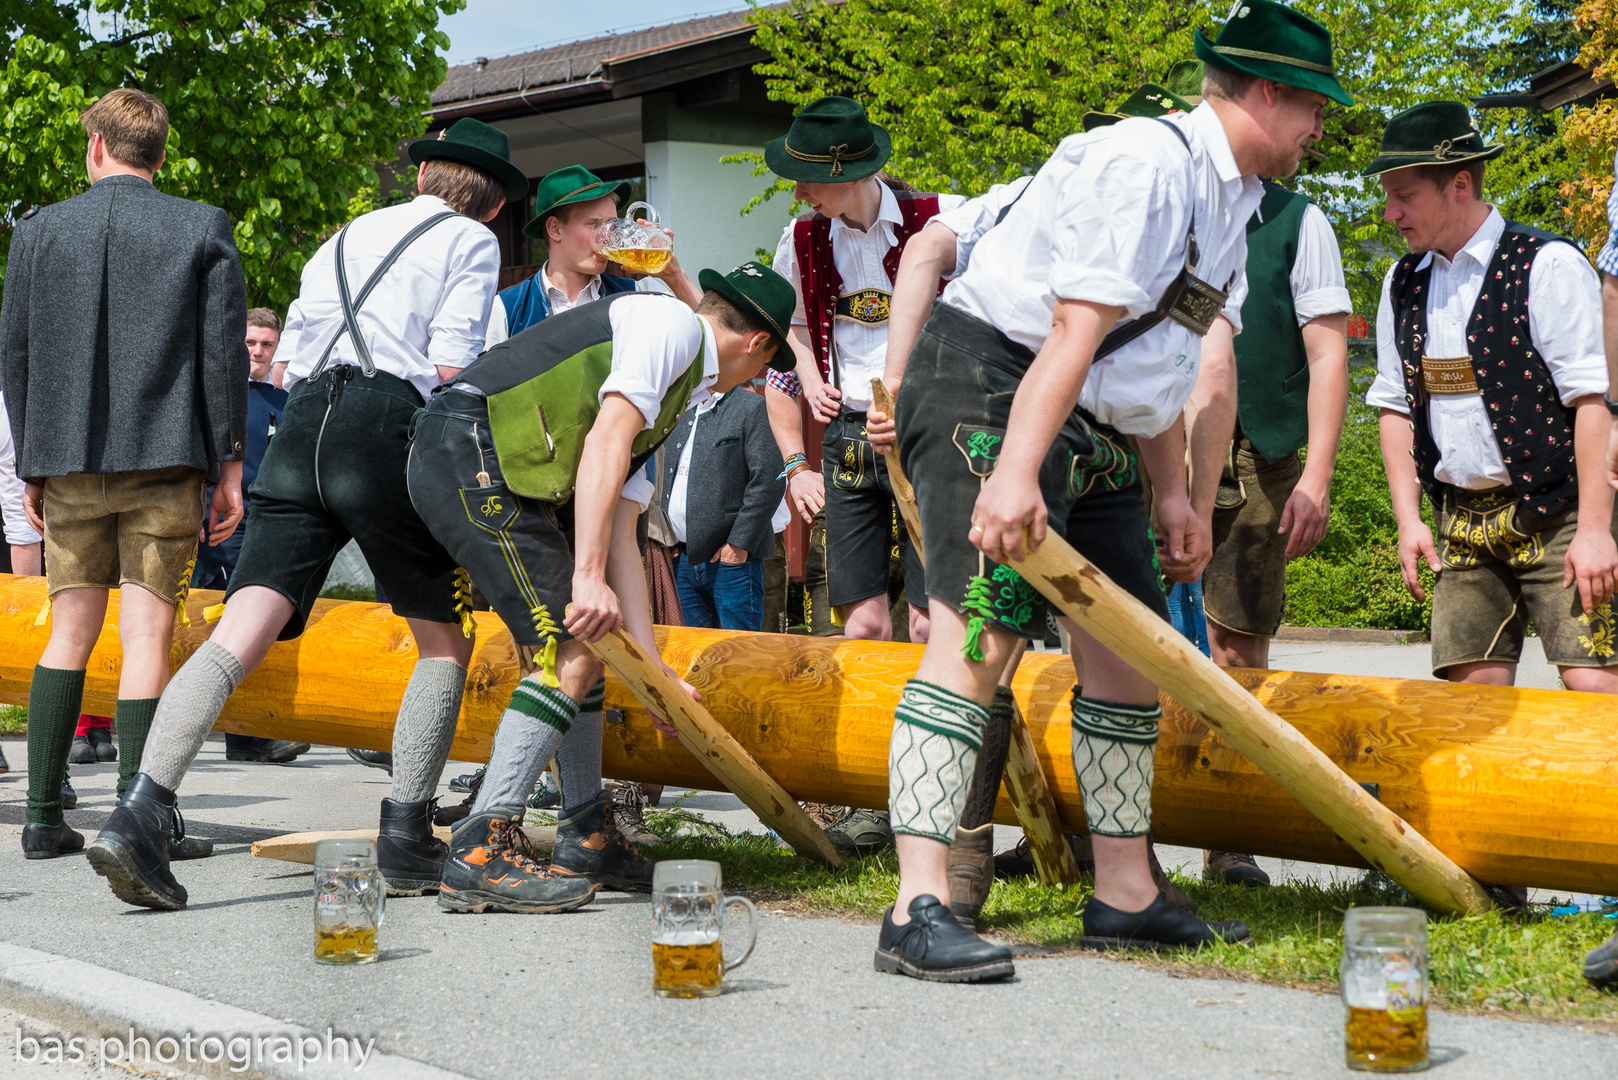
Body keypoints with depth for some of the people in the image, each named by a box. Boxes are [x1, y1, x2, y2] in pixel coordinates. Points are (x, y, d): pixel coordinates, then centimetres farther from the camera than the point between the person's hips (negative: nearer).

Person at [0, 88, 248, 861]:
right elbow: (224, 353, -2)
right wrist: (229, 465, 2)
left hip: (70, 461, 2)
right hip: (164, 458, -2)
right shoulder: (203, 229, 1)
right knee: (146, 635, -3)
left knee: (70, 635, 11)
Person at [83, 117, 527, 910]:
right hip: (389, 429, -5)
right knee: (443, 640, 11)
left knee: (241, 632, -7)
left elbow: (292, 358, 22)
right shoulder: (473, 243, 13)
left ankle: (136, 815, -23)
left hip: (302, 424, 5)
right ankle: (405, 841, 4)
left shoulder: (348, 237, 30)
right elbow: (450, 367, 0)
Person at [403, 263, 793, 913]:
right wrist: (588, 574, -20)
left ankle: (587, 836, 24)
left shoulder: (672, 396, 27)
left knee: (587, 640, 17)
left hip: (502, 478, 10)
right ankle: (481, 851, -13)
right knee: (571, 652, -12)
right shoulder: (672, 322, 0)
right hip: (470, 452, -10)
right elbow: (604, 440, -14)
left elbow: (619, 532, 22)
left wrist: (655, 671, 18)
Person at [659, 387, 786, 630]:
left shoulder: (753, 408, -4)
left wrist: (739, 544, -16)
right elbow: (667, 480, 25)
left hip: (731, 557, -7)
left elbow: (769, 482, -12)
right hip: (683, 558, 7)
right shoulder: (683, 414, 19)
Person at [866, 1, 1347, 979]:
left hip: (1091, 425, 11)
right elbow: (1074, 332, -26)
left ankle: (1126, 896, 17)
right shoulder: (1142, 164, -16)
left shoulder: (1229, 202, 17)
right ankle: (919, 910, -23)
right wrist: (1014, 470, -32)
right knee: (981, 631, -19)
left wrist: (1174, 494, 21)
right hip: (990, 390, -11)